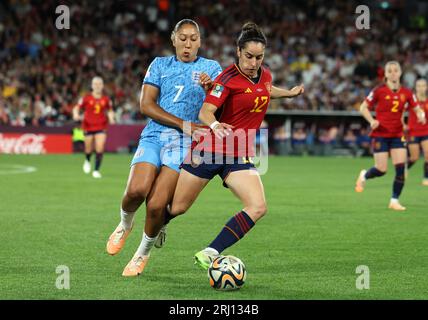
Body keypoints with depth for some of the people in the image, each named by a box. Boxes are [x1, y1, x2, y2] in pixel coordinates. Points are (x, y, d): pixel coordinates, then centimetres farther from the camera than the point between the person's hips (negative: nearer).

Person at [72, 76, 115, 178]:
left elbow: (110, 110, 18)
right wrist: (76, 115, -21)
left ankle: (96, 170, -3)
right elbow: (76, 108, 0)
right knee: (89, 149, 8)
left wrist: (111, 118, -1)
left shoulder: (106, 99, 2)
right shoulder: (86, 98, -4)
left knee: (100, 149, -12)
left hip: (101, 127, 1)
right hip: (88, 126, -1)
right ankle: (87, 161, 43)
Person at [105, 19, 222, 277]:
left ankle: (144, 253, 12)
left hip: (184, 144, -1)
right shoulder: (160, 65, 12)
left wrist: (210, 88, -19)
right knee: (136, 190, -25)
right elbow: (146, 105, 2)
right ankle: (125, 225, 10)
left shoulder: (211, 68, 10)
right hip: (153, 137, 1)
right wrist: (184, 125, -8)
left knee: (156, 205, -16)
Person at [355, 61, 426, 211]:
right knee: (381, 170, -6)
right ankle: (364, 175, 28)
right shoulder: (379, 91, -7)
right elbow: (363, 107, -1)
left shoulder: (406, 92, 2)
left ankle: (394, 201, 4)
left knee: (401, 168, -8)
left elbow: (417, 109, 9)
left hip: (397, 135, 3)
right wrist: (371, 121, -17)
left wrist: (421, 115, -14)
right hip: (380, 134, -3)